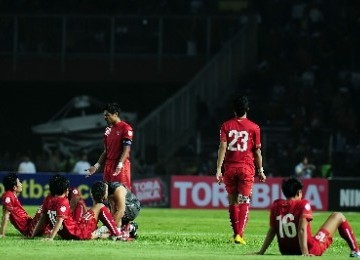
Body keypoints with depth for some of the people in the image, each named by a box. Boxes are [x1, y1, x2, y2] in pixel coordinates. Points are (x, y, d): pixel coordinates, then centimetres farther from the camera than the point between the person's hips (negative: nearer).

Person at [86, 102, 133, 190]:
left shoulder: (125, 128, -8)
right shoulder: (108, 129, 17)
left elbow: (126, 150, -14)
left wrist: (120, 165, -26)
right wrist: (97, 166, 14)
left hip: (121, 168, -8)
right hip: (108, 166, 8)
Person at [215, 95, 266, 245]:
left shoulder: (226, 126, 1)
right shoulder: (253, 128, -1)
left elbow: (222, 148, -5)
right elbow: (257, 151, 2)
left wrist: (218, 169, -5)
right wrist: (260, 170, 11)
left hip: (230, 168, 1)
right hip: (247, 168, -1)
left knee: (232, 201, 13)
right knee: (244, 201, -1)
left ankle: (236, 234, 20)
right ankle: (239, 235, -13)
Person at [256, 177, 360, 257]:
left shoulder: (276, 205, 1)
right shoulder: (303, 204, -12)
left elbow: (272, 230, 3)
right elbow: (302, 229, -21)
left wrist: (261, 252, 7)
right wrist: (305, 252, -26)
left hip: (286, 251, 5)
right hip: (311, 250, -5)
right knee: (338, 216, 13)